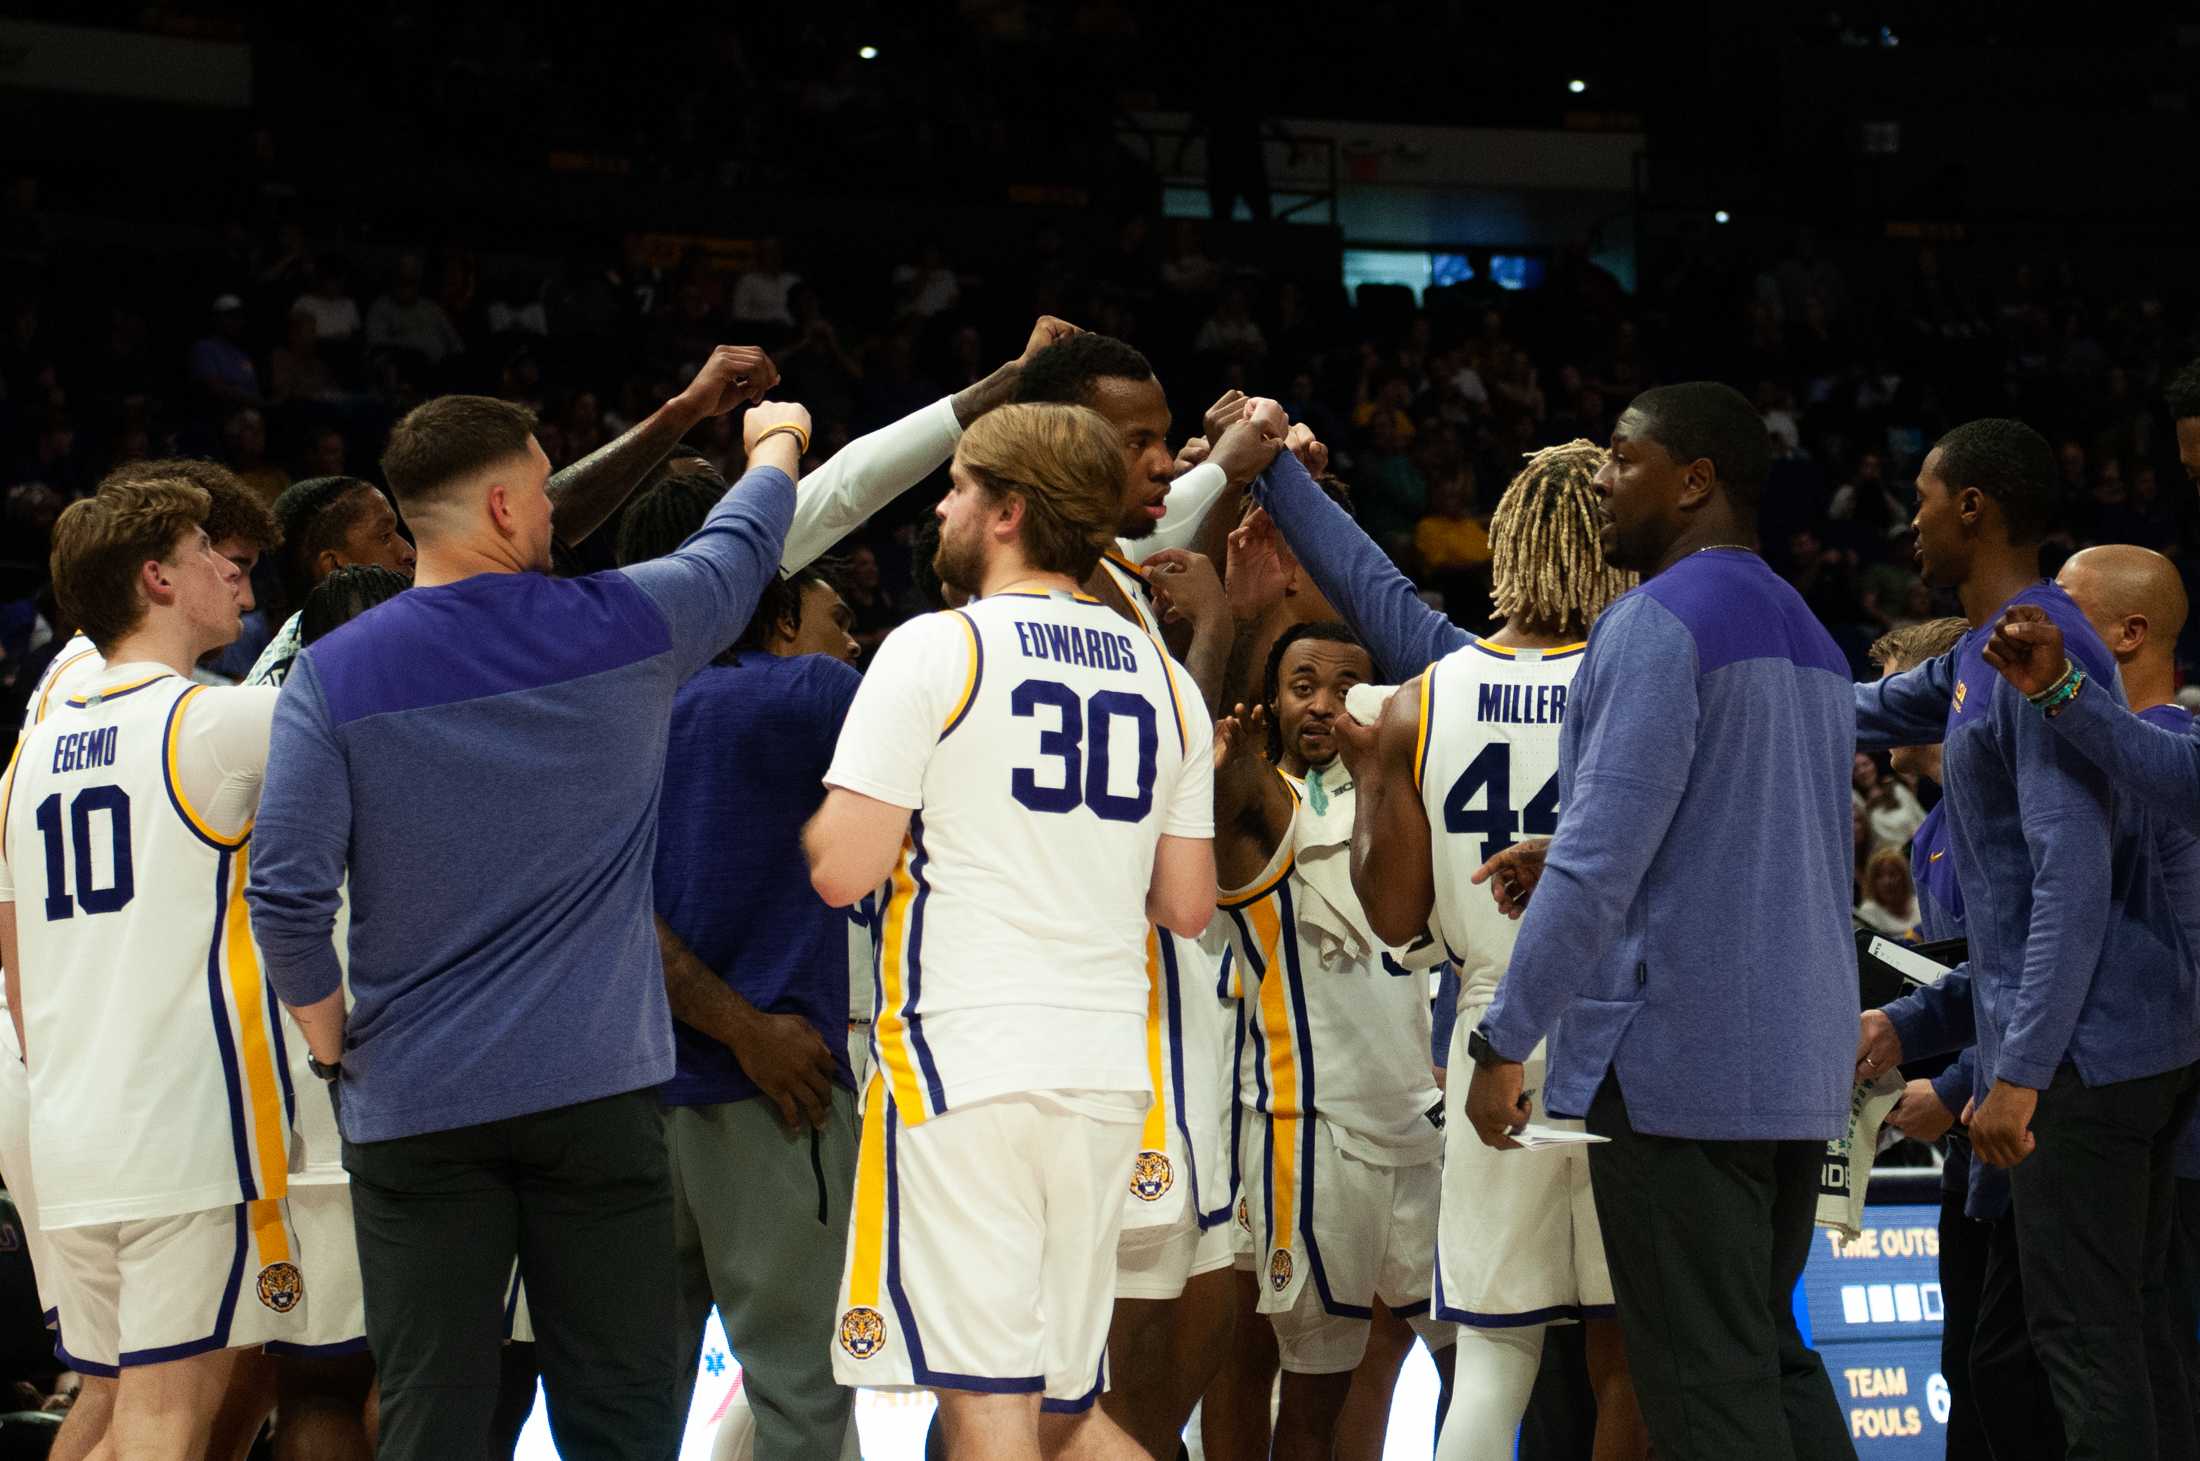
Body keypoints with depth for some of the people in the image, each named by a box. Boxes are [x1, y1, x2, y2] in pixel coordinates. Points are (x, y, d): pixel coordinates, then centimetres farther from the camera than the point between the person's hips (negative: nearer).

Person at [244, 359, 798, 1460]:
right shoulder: (624, 628, -1)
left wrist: (332, 1039, 8)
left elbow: (286, 895, -9)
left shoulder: (331, 678, -4)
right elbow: (741, 546, 21)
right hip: (596, 1091, 0)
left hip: (412, 1108, 0)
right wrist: (774, 442, 42)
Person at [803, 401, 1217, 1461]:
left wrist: (823, 819, 11)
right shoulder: (1164, 680, 12)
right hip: (1110, 1078, 6)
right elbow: (1187, 906, 15)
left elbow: (842, 871, -11)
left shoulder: (937, 650, -6)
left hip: (963, 1065, -6)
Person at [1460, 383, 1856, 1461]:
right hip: (1800, 1067, 9)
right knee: (1770, 1353, 14)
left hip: (1673, 1065, -9)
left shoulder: (1657, 622, -11)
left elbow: (1602, 859, -18)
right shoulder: (1811, 641, 18)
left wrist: (1505, 1040, -13)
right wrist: (1570, 862, 22)